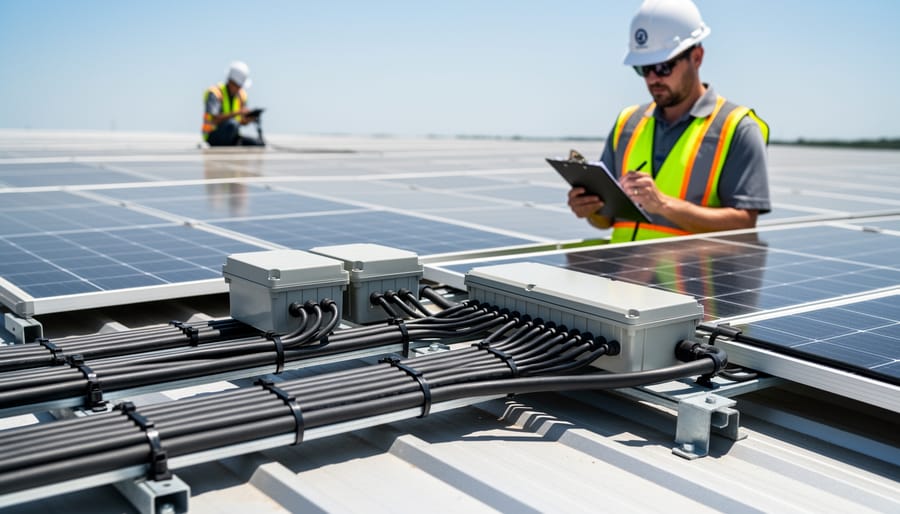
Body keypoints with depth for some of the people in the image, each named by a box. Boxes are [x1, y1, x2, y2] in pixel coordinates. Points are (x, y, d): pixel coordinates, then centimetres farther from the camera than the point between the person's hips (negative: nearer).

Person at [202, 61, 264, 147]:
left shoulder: (241, 95, 7)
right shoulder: (214, 93, -14)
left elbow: (243, 122, 11)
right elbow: (214, 119, -26)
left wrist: (250, 119, -12)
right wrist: (237, 113, -32)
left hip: (231, 137, 7)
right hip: (213, 136, -7)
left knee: (259, 144, -14)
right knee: (232, 124, -37)